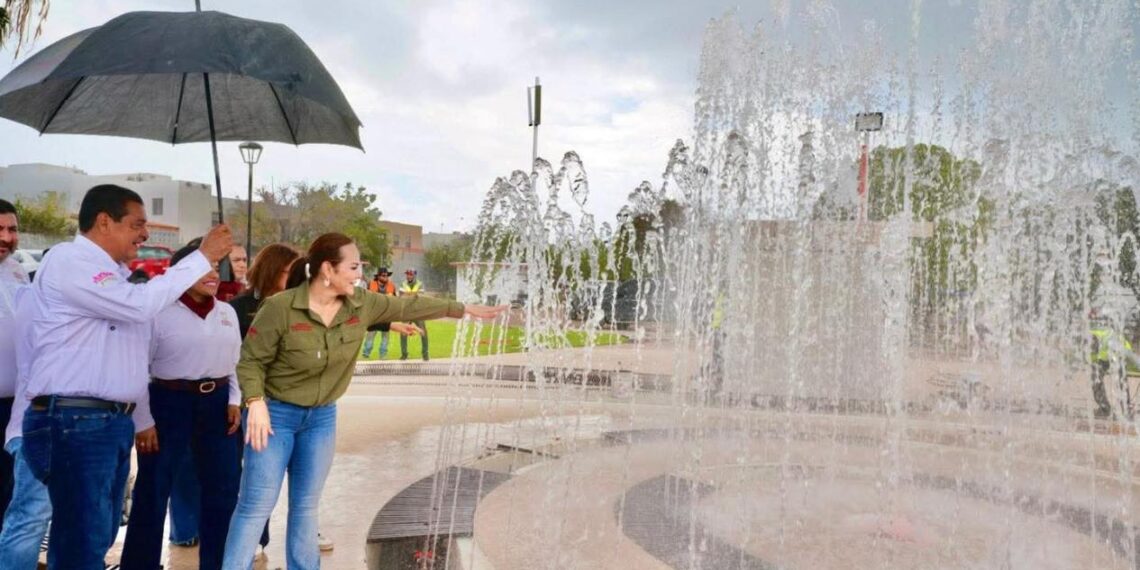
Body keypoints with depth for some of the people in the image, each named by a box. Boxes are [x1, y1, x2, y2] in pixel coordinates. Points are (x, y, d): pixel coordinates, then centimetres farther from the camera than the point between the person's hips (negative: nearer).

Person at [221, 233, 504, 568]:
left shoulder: (361, 304, -6)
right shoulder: (281, 307, -20)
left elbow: (408, 306, 3)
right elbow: (251, 360, -13)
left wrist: (465, 310, 6)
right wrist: (256, 402, -27)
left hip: (322, 417, 5)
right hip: (276, 414, -5)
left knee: (306, 506, 14)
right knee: (257, 506, -1)